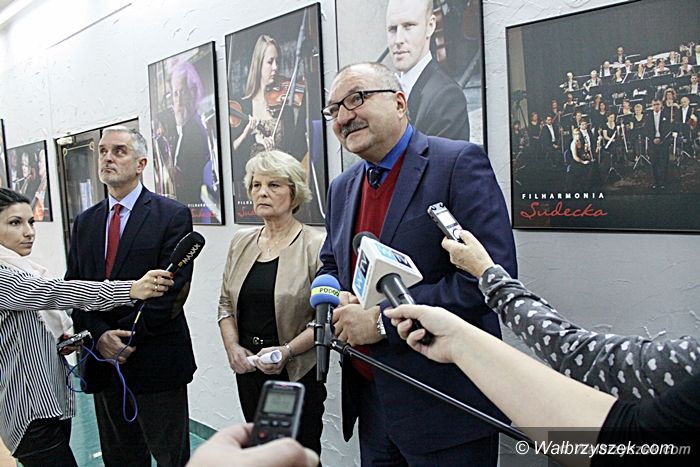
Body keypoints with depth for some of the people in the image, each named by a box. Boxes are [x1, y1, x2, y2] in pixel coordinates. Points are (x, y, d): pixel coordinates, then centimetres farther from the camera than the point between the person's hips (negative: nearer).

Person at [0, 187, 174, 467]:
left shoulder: (26, 269, 11)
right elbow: (52, 292, -29)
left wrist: (64, 339, 0)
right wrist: (130, 290, -38)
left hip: (53, 398, 8)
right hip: (28, 409, -8)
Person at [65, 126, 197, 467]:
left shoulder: (173, 215, -7)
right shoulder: (85, 222, 11)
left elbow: (172, 289, -14)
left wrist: (127, 338, -15)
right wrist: (100, 335, -11)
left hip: (156, 362, -5)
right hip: (102, 363, 5)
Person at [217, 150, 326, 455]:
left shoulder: (316, 245, -11)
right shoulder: (241, 241, 7)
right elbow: (226, 303, 11)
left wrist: (287, 350, -22)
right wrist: (233, 347, -3)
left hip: (298, 372, -5)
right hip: (248, 369, 5)